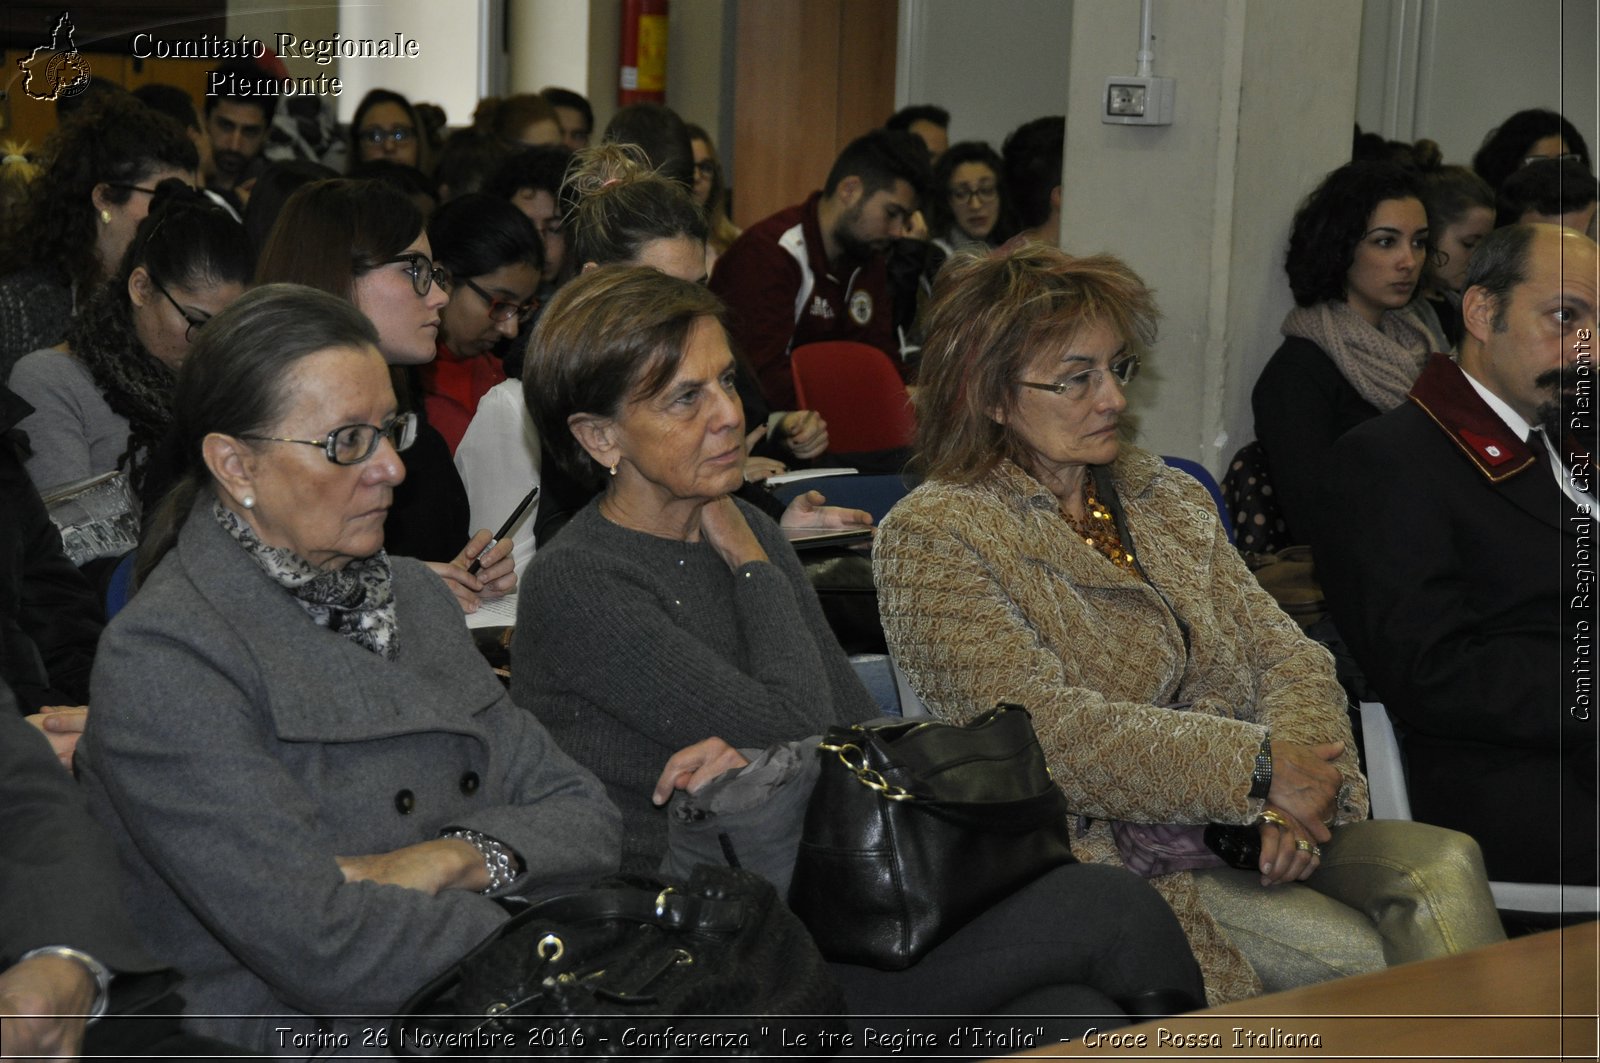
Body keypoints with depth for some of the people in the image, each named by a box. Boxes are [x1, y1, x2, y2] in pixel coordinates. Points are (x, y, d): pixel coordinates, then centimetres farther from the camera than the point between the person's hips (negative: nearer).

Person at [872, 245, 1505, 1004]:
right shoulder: (930, 537, -4)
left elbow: (1285, 655, 11)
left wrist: (1297, 781, -11)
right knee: (1369, 963, -26)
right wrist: (1256, 769, -16)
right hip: (1102, 849, -6)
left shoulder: (1168, 499, 18)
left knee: (1443, 864, -22)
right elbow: (1041, 728, -15)